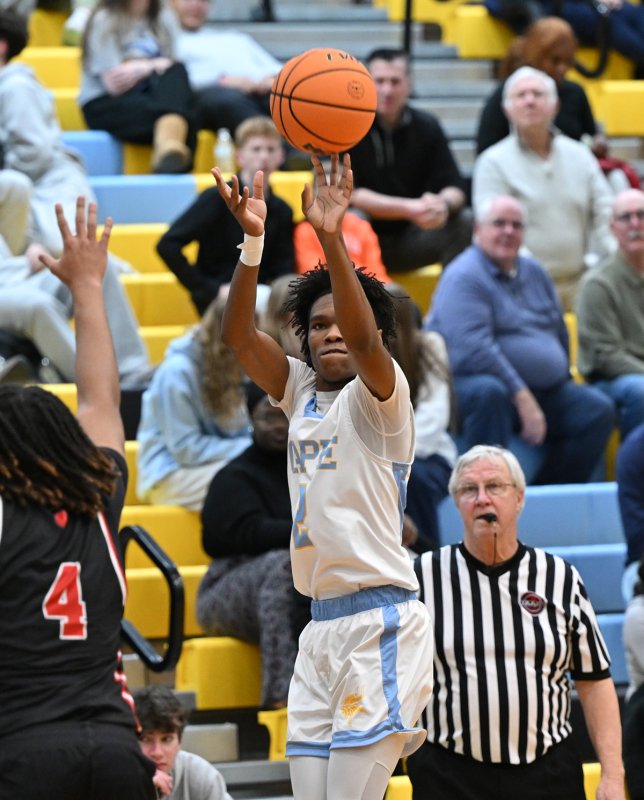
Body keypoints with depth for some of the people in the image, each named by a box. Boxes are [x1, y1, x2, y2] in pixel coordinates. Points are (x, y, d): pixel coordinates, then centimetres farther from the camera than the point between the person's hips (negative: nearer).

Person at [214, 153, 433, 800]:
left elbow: (365, 338, -23)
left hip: (380, 619, -7)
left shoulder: (378, 395, -2)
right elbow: (238, 337, 2)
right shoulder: (300, 392, 15)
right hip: (321, 624, 7)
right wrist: (252, 241, -13)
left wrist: (331, 237, -34)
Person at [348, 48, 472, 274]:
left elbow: (454, 188, -1)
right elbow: (348, 193, -16)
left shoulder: (427, 126, 3)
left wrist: (444, 203, -27)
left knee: (463, 221, -19)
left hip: (407, 242, 4)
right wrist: (407, 209, -28)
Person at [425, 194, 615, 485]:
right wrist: (523, 399, -26)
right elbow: (475, 350, -23)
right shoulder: (464, 278, -10)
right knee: (488, 391, -39)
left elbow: (559, 333, 27)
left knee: (598, 409, -9)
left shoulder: (534, 272, 17)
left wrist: (561, 380, 14)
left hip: (543, 391, 8)